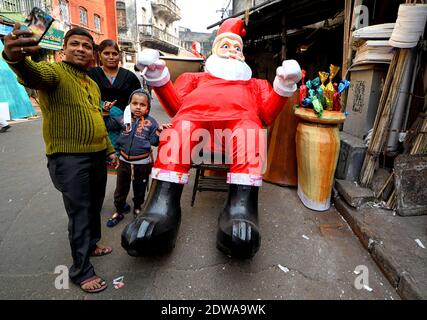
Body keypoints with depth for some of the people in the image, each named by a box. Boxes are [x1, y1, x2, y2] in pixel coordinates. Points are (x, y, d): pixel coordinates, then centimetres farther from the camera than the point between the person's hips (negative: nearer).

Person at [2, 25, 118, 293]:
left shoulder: (93, 84, 15)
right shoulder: (54, 72, -9)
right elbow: (34, 75, -35)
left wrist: (109, 150, 21)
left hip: (97, 157, 8)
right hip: (70, 159, -7)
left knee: (95, 206, 20)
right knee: (80, 213, -2)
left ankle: (91, 244, 43)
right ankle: (81, 271, 16)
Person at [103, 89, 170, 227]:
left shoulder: (151, 122, -8)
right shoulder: (124, 119, -1)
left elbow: (154, 141, -11)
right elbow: (108, 124, 9)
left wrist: (159, 131, -26)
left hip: (142, 163, -2)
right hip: (124, 161, 3)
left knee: (139, 189, 17)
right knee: (120, 189, 16)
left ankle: (137, 208, 42)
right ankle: (119, 211, 36)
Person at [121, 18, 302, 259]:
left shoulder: (256, 84, 38)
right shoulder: (197, 78, 37)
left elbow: (267, 114, 20)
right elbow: (177, 106, 19)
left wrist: (284, 86, 7)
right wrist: (159, 77, 8)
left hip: (240, 118, 0)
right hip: (195, 116, 0)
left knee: (249, 136, -36)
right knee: (179, 132, -35)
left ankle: (241, 208, -49)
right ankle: (163, 207, -44)